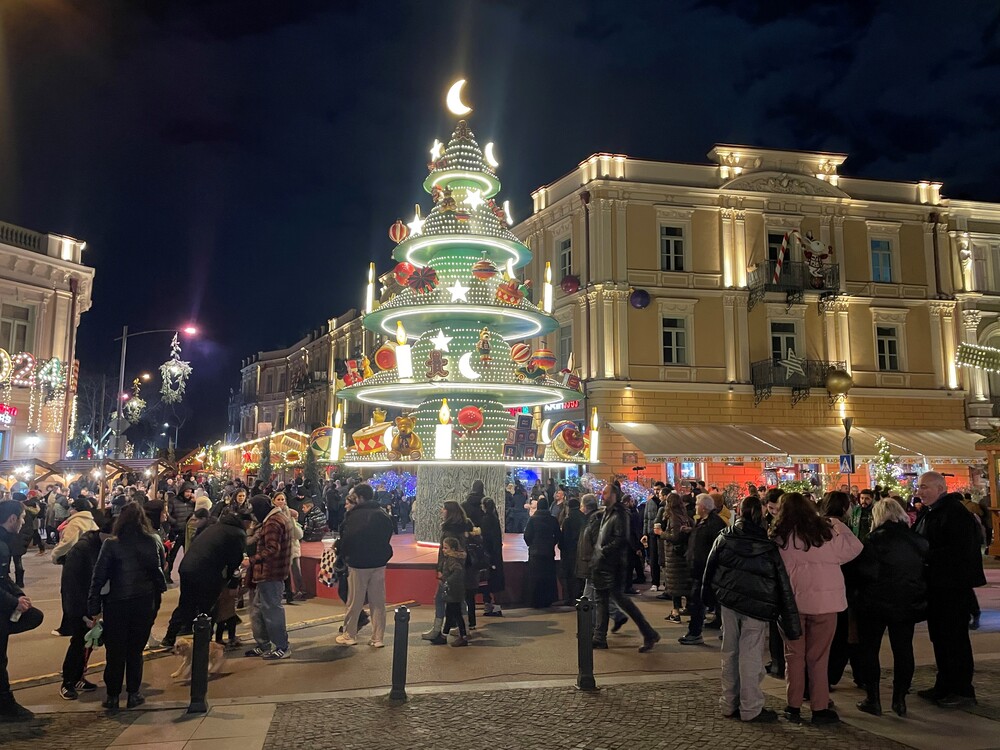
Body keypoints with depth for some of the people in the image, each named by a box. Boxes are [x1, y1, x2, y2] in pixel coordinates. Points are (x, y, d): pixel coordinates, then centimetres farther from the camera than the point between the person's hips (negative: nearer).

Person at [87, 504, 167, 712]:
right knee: (135, 651, 14)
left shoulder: (111, 545, -10)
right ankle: (133, 694, 18)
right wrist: (160, 589, 16)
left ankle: (113, 697, 18)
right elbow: (157, 572, -1)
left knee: (115, 652, 12)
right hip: (145, 604, 2)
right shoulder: (151, 544, -6)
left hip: (116, 604, -1)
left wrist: (94, 609, -6)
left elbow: (99, 578, -10)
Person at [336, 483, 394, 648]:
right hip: (379, 563, 4)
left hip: (358, 563, -4)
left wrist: (345, 554, 6)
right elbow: (388, 537, 10)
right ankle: (378, 638, 10)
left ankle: (349, 635, 17)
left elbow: (346, 537, -10)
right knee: (378, 602, 8)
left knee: (354, 601, 8)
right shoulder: (384, 515, 3)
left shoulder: (354, 515, -14)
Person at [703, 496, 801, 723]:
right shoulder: (768, 544, -7)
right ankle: (751, 708, 10)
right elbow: (782, 583, -6)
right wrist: (791, 623, -2)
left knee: (730, 653, 13)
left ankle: (729, 703, 22)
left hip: (728, 601, 3)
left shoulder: (724, 538, 0)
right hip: (757, 604, -3)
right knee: (751, 655, 2)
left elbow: (709, 570, 3)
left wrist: (712, 594, 14)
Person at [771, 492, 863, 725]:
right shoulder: (825, 531, -7)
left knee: (794, 655, 12)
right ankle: (819, 708, 12)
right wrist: (838, 526, 15)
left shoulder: (778, 537, -3)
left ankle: (794, 706, 15)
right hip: (823, 601, -1)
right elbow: (853, 548, 4)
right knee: (818, 657, 9)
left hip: (791, 601, 1)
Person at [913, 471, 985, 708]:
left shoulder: (955, 512, -17)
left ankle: (963, 691, 11)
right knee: (939, 637, 16)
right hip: (936, 586, 10)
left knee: (955, 638, -1)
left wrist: (927, 556, -23)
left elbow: (960, 551, -26)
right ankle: (945, 686, 26)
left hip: (954, 586, -10)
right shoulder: (928, 513, 14)